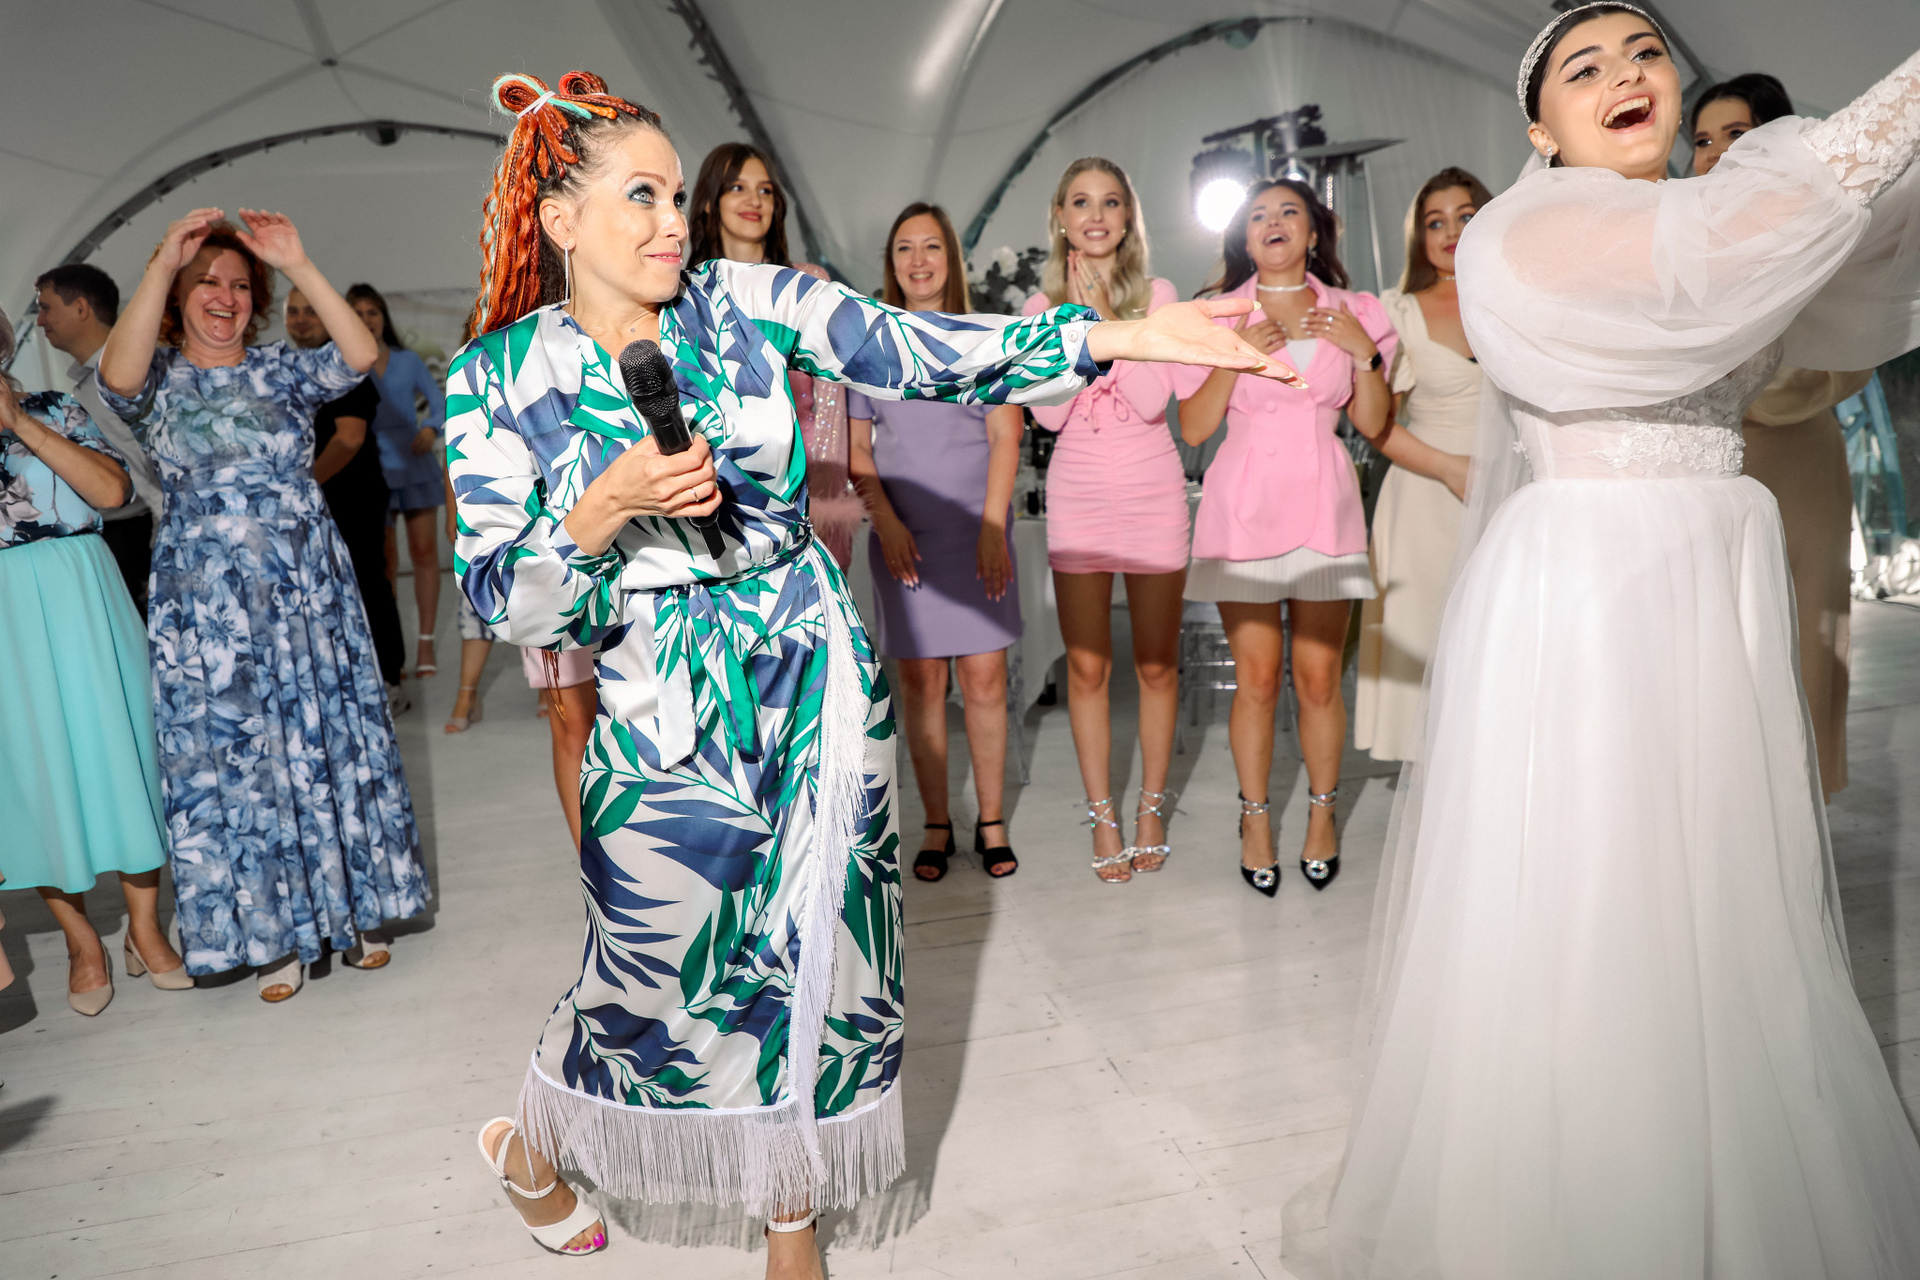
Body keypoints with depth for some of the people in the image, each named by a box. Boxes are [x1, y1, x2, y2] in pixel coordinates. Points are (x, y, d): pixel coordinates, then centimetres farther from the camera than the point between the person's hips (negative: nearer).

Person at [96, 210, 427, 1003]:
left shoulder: (281, 370, 7)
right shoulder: (161, 380, 4)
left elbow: (360, 357, -11)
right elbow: (118, 377, -21)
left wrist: (297, 264, -15)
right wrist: (162, 264, -22)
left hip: (308, 588, 1)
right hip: (209, 604, -1)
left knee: (330, 741, 6)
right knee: (235, 758, 4)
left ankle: (351, 909, 21)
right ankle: (274, 933, 17)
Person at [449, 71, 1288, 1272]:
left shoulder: (747, 301, 0)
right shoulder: (498, 376, -2)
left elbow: (921, 350, -10)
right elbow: (499, 595, -5)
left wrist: (1126, 336, -20)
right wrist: (609, 508, -23)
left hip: (819, 675, 2)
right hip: (669, 709, -2)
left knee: (819, 951, 10)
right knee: (663, 970, 10)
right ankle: (532, 1143, 46)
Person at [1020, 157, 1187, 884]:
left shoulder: (1156, 295, 0)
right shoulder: (1043, 306, 4)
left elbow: (1152, 400, -13)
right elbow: (1048, 413, -8)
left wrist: (1106, 318, -14)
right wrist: (1077, 321, -11)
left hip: (1153, 491, 0)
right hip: (1077, 495, 1)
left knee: (1155, 663, 6)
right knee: (1087, 666, 2)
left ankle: (1152, 805, 23)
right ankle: (1102, 815, 16)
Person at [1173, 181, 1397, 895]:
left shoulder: (1351, 313, 11)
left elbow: (1374, 426, 8)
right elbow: (1193, 429, 0)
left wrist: (1364, 353, -5)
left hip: (1323, 503, 1)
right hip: (1244, 505, -1)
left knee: (1319, 676, 1)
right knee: (1256, 677, 0)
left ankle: (1322, 814, 20)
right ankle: (1255, 818, 17)